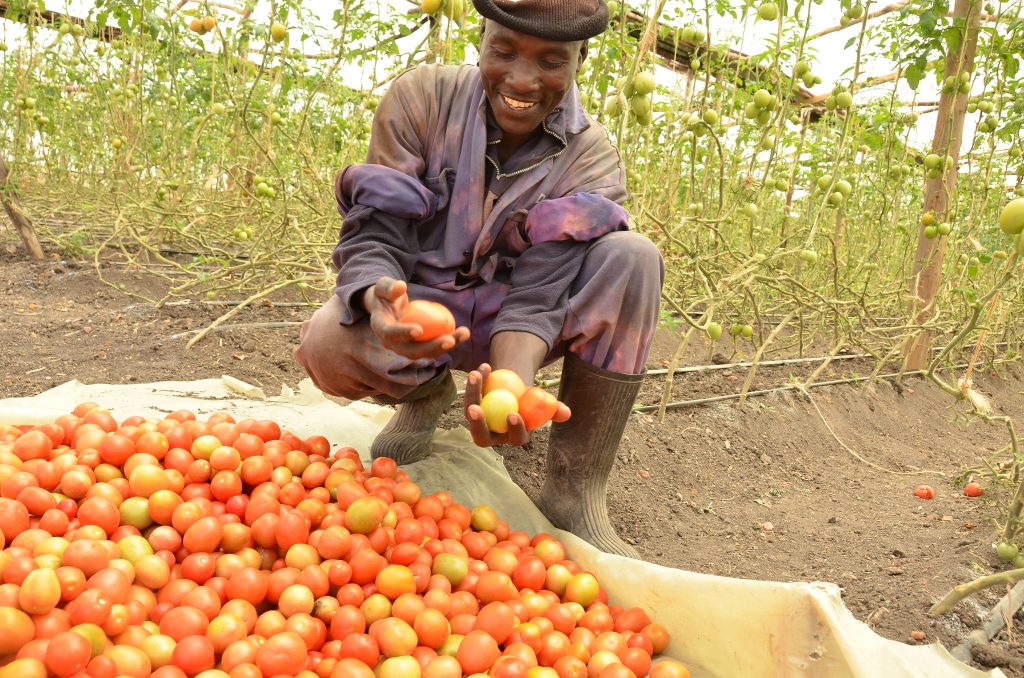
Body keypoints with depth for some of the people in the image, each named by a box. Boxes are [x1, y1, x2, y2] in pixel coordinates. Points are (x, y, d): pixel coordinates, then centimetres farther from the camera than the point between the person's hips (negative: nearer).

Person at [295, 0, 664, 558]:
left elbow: (536, 295, -24)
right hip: (417, 307, 0)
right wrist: (382, 301, -43)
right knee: (327, 346, -34)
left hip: (507, 324, 0)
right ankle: (427, 392, 5)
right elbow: (374, 234, -18)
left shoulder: (590, 162, -14)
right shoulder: (421, 98, -13)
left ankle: (573, 493, -23)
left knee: (631, 257, -28)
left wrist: (511, 382, -46)